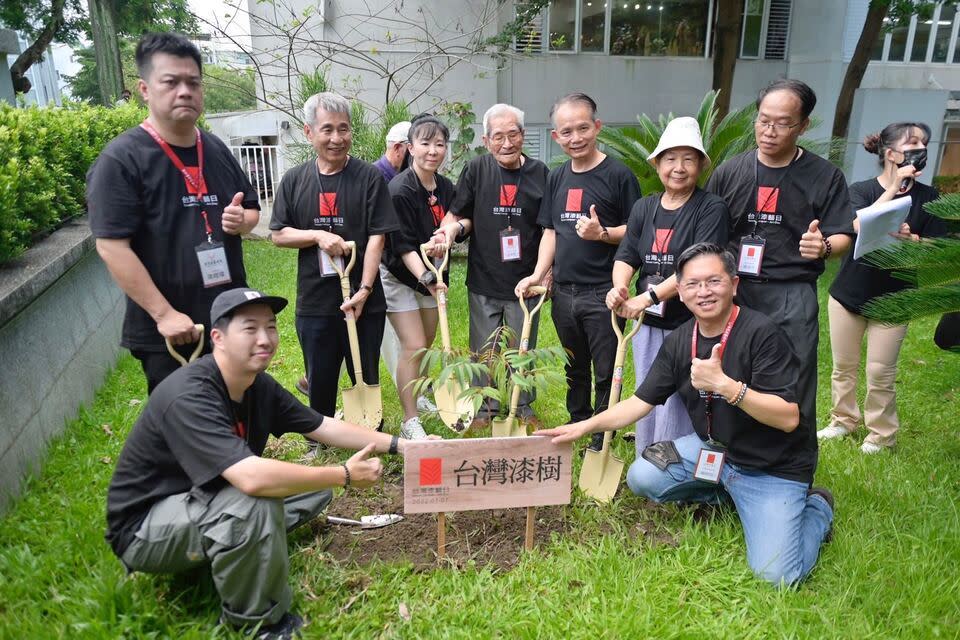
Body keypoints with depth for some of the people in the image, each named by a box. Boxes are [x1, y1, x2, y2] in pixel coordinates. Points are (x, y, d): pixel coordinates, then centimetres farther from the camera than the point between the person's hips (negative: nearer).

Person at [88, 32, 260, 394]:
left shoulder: (217, 151, 9)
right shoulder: (121, 160, -12)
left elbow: (252, 210, 19)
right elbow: (111, 246, -17)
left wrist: (241, 221, -6)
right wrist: (164, 314, -21)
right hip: (169, 334, -6)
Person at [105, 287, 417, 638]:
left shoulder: (259, 386, -6)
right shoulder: (188, 397, -32)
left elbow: (323, 426, 1)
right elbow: (253, 478, -43)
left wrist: (398, 444, -6)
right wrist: (345, 474, -32)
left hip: (199, 502, 8)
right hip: (143, 528, -8)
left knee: (314, 487, 2)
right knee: (258, 502, -34)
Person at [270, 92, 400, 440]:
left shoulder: (370, 178, -4)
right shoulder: (294, 180, 5)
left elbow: (376, 238, -8)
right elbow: (278, 235, 7)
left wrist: (364, 290, -16)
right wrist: (318, 235, -11)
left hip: (363, 301, -2)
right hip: (314, 302, 2)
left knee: (366, 378, 11)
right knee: (320, 381, 15)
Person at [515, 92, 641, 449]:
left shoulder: (618, 175, -8)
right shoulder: (557, 178, 10)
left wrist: (603, 233, -25)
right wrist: (538, 275, 3)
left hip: (602, 295, -6)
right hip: (563, 292, 6)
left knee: (605, 372, 4)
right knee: (575, 367, 20)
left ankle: (603, 439, 20)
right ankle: (577, 427, 37)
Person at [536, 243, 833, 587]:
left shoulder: (762, 333, -23)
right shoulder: (678, 342, -3)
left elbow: (788, 418, -26)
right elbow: (641, 402, 2)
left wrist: (724, 384, -37)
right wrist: (585, 426, -7)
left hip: (774, 467, -5)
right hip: (713, 448, 6)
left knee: (776, 575, -17)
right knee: (642, 477, -11)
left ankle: (815, 508, 15)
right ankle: (727, 494, 11)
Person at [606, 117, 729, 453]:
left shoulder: (712, 208, -8)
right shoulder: (644, 207, 9)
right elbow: (626, 255, 3)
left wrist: (650, 296, -26)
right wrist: (619, 287, -18)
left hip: (689, 325, -6)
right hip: (647, 325, 6)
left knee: (676, 409, -3)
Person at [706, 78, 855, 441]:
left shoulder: (825, 177, 0)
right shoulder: (730, 172, 6)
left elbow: (844, 238, 1)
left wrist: (824, 246, -22)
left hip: (792, 296, -2)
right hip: (734, 291, 2)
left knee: (793, 392, 0)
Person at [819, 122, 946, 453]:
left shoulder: (928, 197, 0)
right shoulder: (861, 190, -4)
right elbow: (859, 228, -23)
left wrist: (911, 239, -24)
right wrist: (894, 188, -22)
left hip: (892, 299, 0)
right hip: (848, 293, 0)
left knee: (881, 372, 2)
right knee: (843, 366, 10)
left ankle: (881, 435, 16)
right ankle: (844, 420, 27)